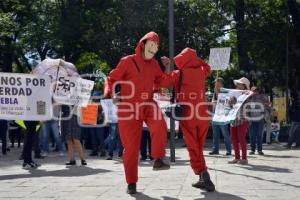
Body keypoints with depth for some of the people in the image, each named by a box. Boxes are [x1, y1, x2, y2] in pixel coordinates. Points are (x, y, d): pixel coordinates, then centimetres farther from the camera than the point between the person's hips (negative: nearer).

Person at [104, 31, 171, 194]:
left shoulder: (154, 64, 8)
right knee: (131, 147, 0)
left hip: (147, 105, 3)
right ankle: (131, 182, 13)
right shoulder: (127, 61, -5)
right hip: (129, 108, -3)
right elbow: (111, 79, 0)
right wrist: (111, 94, -17)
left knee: (160, 125, -32)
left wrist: (168, 67, 5)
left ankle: (158, 160, -21)